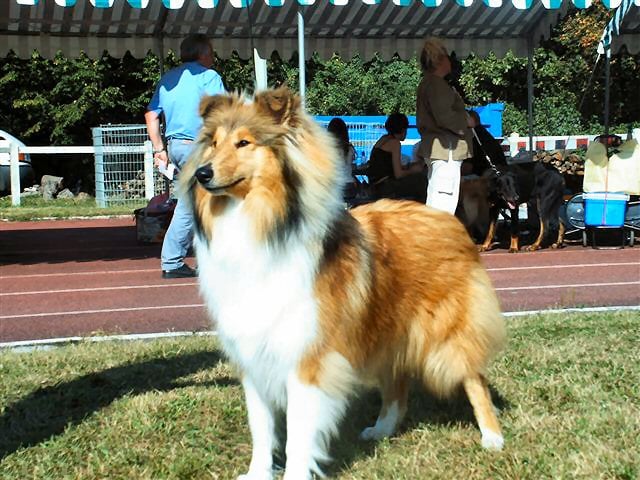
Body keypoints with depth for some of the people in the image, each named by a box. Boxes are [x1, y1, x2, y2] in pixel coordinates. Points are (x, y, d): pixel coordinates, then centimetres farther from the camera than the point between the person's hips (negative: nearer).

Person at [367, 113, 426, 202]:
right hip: (384, 187, -9)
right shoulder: (395, 142, -11)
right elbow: (398, 174, -15)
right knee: (421, 178, -6)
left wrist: (410, 166, 18)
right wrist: (412, 170, 2)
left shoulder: (384, 139, 14)